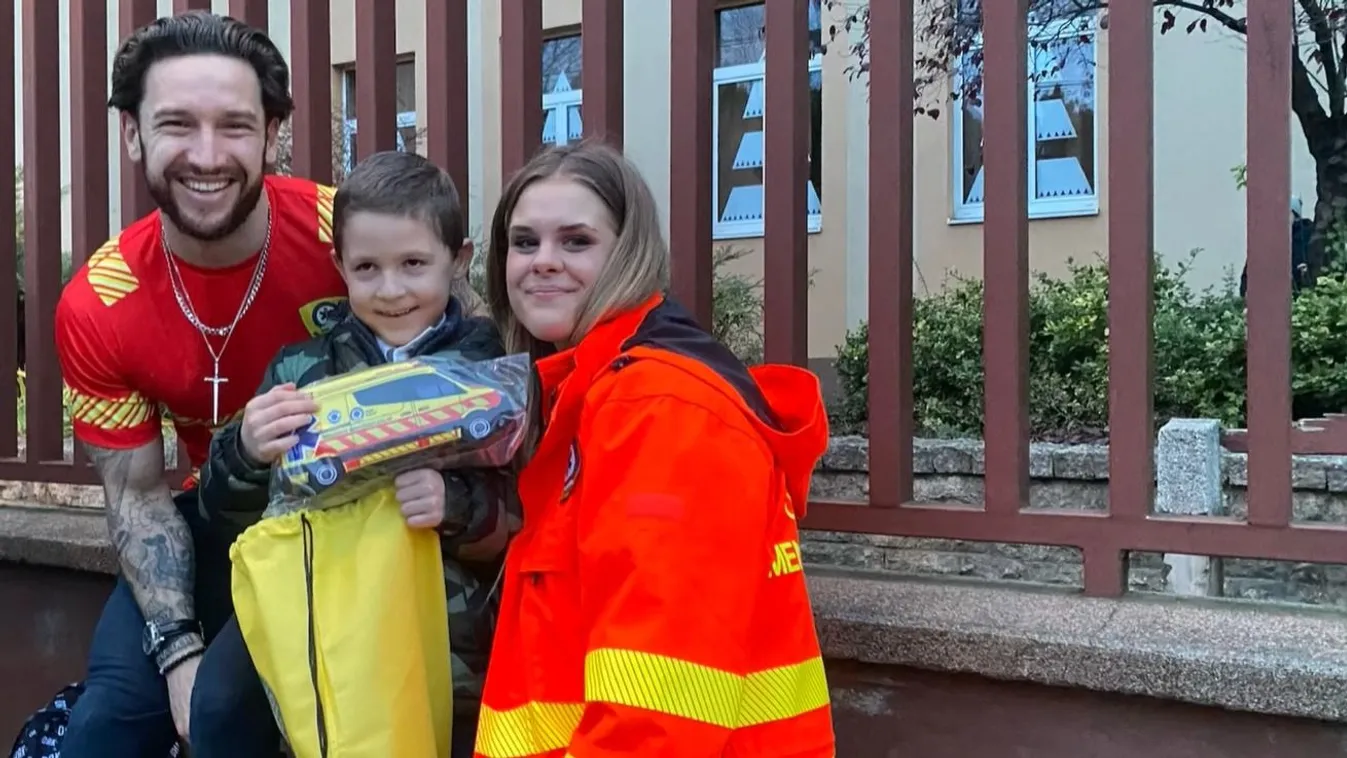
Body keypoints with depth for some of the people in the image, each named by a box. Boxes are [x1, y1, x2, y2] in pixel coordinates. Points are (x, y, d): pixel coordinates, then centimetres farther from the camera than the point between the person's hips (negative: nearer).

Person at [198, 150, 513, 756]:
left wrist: (459, 508, -27)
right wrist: (246, 452, -18)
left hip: (458, 677, -2)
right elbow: (224, 510, 3)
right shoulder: (300, 370, 0)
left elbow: (523, 526, -6)